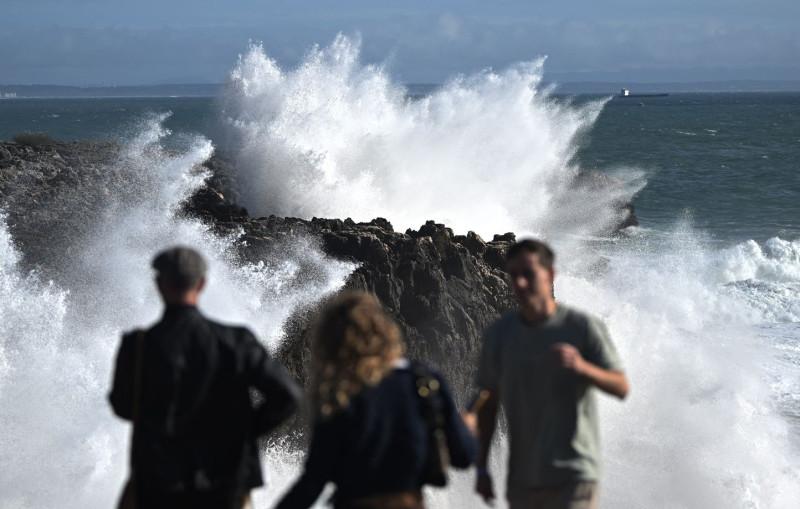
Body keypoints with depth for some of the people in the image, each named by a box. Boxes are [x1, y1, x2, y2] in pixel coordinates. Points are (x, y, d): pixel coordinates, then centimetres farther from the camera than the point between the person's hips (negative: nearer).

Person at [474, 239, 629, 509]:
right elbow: (488, 403, 12)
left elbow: (621, 387, -7)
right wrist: (481, 468, 8)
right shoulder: (499, 333, 6)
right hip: (522, 481, 4)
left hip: (573, 476, -4)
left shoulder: (583, 327, -4)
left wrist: (582, 367, -27)